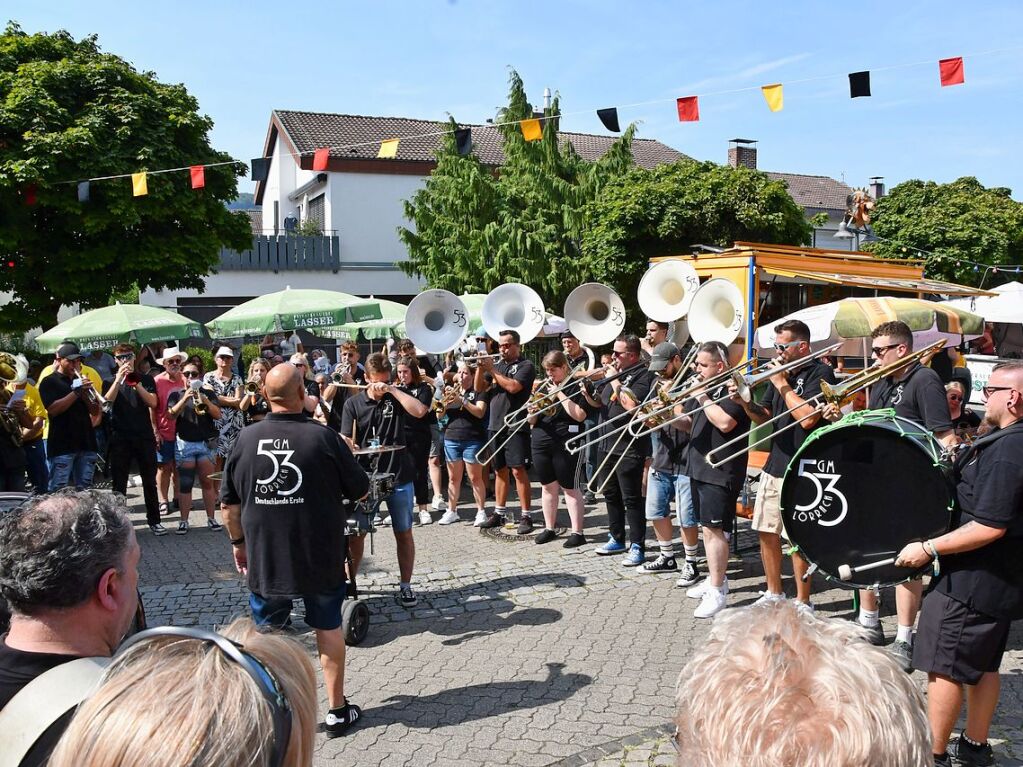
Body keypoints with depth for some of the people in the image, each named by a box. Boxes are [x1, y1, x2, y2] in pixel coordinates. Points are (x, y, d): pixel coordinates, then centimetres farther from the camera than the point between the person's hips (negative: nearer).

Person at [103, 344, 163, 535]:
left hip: (144, 437, 0)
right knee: (119, 483, 3)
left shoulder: (146, 379, 8)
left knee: (150, 481, 4)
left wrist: (136, 384, -17)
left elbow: (153, 402, -6)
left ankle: (154, 520, 11)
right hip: (120, 438, 0)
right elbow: (107, 401, -10)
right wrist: (118, 380, -21)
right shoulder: (112, 380, 8)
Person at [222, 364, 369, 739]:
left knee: (265, 631, 17)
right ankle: (337, 710, 23)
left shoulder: (246, 438, -6)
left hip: (263, 556, 2)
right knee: (328, 627, 15)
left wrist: (238, 542, 16)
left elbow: (229, 503, 2)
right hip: (320, 556, -1)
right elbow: (360, 490, -4)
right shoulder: (322, 437, -15)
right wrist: (333, 484, 17)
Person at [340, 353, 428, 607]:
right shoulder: (353, 403, 2)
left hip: (399, 477, 0)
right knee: (356, 532, 6)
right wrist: (348, 445, -28)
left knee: (403, 533, 7)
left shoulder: (397, 397, 2)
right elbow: (346, 438, -5)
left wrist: (393, 390, -18)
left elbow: (420, 411, -17)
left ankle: (405, 585, 18)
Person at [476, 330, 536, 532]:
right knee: (500, 470, 12)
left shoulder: (525, 366, -3)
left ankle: (525, 516, -5)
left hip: (516, 426, -6)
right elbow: (479, 387, 11)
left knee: (518, 470, -9)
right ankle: (499, 512, 20)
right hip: (496, 425, 6)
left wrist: (492, 369, -12)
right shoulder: (498, 365, 16)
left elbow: (513, 387, -18)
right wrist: (481, 367, -4)